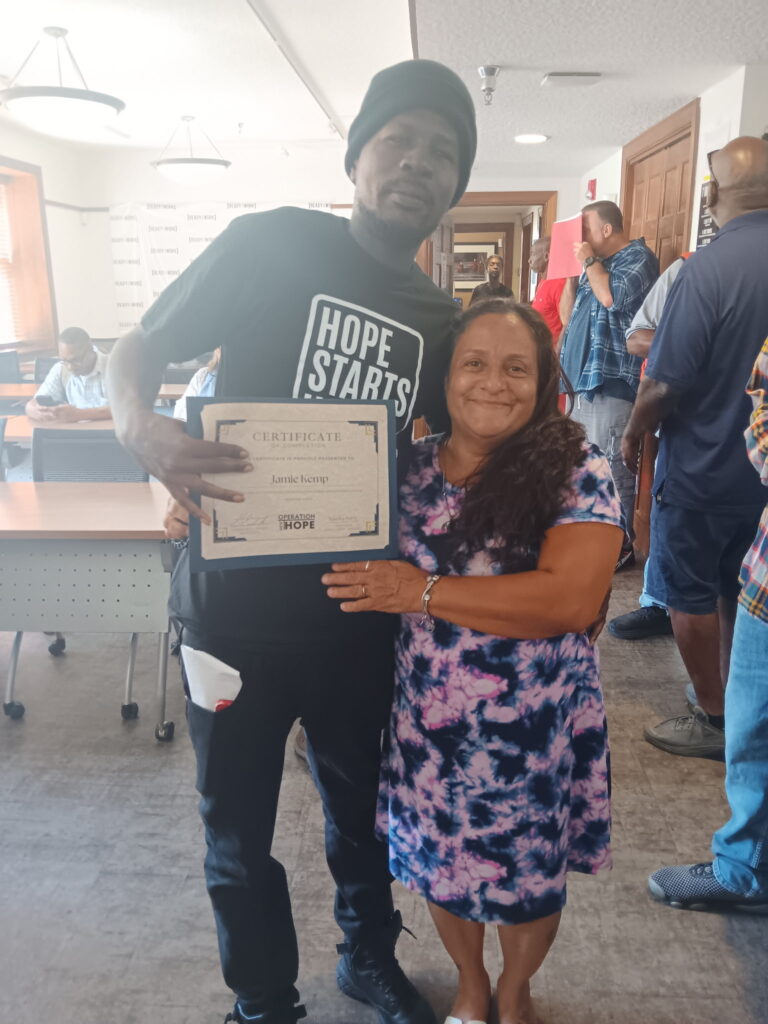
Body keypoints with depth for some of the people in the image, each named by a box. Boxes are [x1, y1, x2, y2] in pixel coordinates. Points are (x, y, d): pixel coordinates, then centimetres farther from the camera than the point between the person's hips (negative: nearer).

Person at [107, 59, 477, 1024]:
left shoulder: (441, 318, 6)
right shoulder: (272, 242, -7)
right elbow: (137, 350, -4)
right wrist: (143, 431, -27)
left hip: (359, 614, 4)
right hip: (237, 606, -3)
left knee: (362, 802, 23)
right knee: (238, 826, 14)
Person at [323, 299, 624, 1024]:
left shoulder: (577, 474, -12)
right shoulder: (409, 469, -2)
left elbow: (571, 599, -24)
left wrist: (424, 592, -22)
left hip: (536, 727, -2)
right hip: (428, 719, 3)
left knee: (530, 874, 19)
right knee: (441, 861, 20)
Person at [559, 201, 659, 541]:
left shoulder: (638, 258, -4)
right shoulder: (597, 262, 22)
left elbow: (613, 297, -22)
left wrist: (589, 261, -10)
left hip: (612, 380, -10)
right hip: (584, 377, 10)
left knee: (611, 469, -10)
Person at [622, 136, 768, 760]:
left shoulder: (709, 267, -20)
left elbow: (666, 381, -21)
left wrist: (635, 432, -3)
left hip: (704, 466, -6)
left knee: (689, 593, 9)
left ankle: (715, 720, 19)